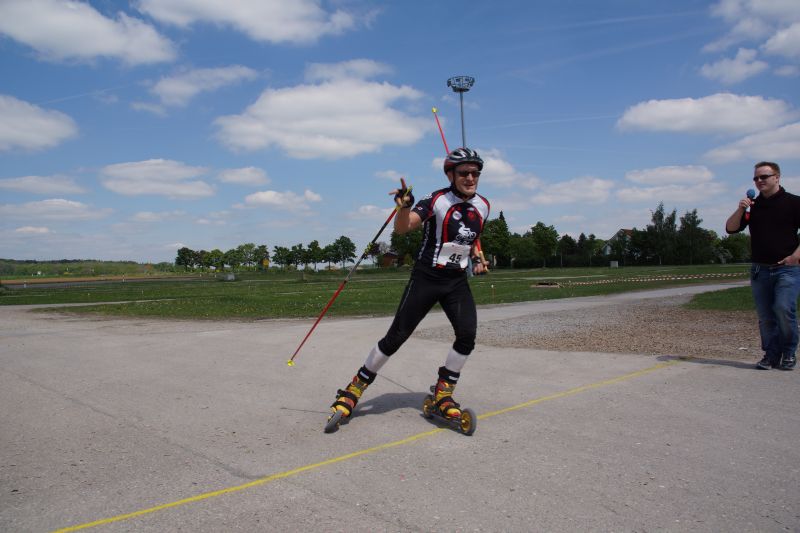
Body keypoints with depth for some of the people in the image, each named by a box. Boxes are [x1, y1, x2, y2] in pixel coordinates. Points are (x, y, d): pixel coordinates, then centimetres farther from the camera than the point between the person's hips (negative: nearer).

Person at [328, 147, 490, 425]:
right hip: (426, 278, -5)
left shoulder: (482, 205, 7)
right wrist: (404, 206, -45)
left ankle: (442, 392, 8)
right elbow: (402, 228, -26)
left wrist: (476, 257, 10)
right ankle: (357, 386, 12)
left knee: (467, 334, -12)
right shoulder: (437, 201, -13)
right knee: (397, 336, -5)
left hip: (457, 280, 5)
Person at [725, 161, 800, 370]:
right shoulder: (752, 206, 12)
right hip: (759, 269, 4)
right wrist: (740, 210, -10)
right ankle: (771, 354, 15)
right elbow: (731, 228, 5)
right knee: (765, 316, 5)